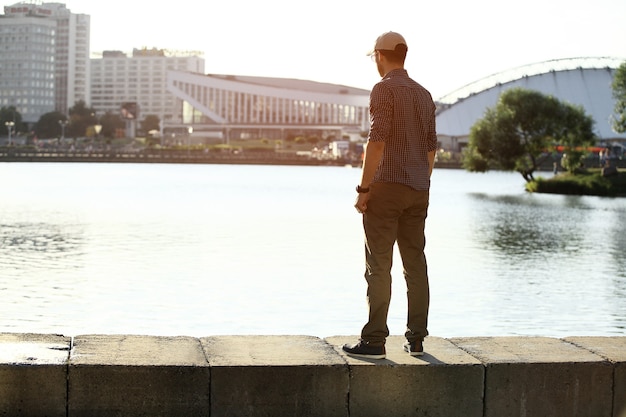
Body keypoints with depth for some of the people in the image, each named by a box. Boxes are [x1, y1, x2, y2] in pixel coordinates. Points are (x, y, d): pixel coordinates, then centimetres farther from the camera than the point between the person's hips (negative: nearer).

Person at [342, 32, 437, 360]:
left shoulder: (384, 89, -9)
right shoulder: (423, 94, 15)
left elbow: (377, 140, -17)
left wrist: (363, 189, -15)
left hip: (387, 186, -7)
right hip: (418, 190, 7)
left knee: (378, 265, -5)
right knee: (415, 264, 7)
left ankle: (374, 340, -5)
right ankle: (416, 339, 8)